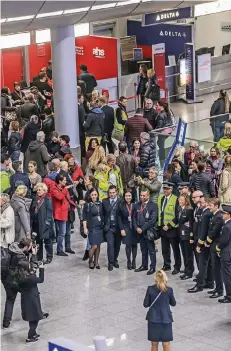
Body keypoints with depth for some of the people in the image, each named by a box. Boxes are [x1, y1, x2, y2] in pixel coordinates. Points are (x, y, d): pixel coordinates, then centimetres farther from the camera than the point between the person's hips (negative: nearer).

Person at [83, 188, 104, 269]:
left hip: (100, 227, 4)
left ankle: (96, 262, 18)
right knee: (94, 246, -9)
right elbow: (84, 217, -3)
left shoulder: (100, 204, 7)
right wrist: (85, 228, -9)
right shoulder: (87, 205, -4)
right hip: (92, 228, -4)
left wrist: (103, 225, 10)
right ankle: (90, 261, 11)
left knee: (98, 246, 7)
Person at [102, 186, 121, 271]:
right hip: (108, 227, 0)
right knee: (110, 244, -8)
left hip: (118, 227, 0)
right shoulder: (104, 202, 3)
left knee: (117, 245, 9)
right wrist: (103, 224, 2)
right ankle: (110, 262, -3)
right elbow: (102, 213, 8)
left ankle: (115, 260, 27)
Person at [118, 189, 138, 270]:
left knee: (134, 245, 3)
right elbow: (119, 218, 2)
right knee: (128, 245, -4)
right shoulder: (121, 206, 1)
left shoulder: (135, 205, -1)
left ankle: (134, 261, 14)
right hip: (126, 228, 0)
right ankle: (129, 261, 7)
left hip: (134, 228, 0)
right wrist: (121, 229, -5)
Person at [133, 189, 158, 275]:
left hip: (148, 231, -5)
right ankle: (144, 265, 23)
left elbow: (152, 220, -15)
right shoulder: (137, 205, 8)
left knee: (151, 250, 2)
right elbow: (134, 217, 12)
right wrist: (137, 228, -3)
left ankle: (152, 267, 9)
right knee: (143, 250, 13)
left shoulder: (153, 206, -9)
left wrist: (143, 229, -15)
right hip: (140, 231, 5)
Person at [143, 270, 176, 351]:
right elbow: (173, 303, 4)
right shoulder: (169, 290, -8)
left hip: (153, 318, 1)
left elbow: (145, 304, -3)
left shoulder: (150, 289, -8)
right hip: (165, 319, -1)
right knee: (166, 344, 7)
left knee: (154, 344, 12)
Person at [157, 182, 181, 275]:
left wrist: (169, 226, -17)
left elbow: (177, 216, -16)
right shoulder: (160, 198, 6)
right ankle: (166, 265, 28)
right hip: (162, 228, 6)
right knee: (165, 249, 15)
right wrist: (159, 224, 9)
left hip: (172, 229, -6)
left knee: (175, 249, 5)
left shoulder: (175, 200, -15)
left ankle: (177, 267, 15)